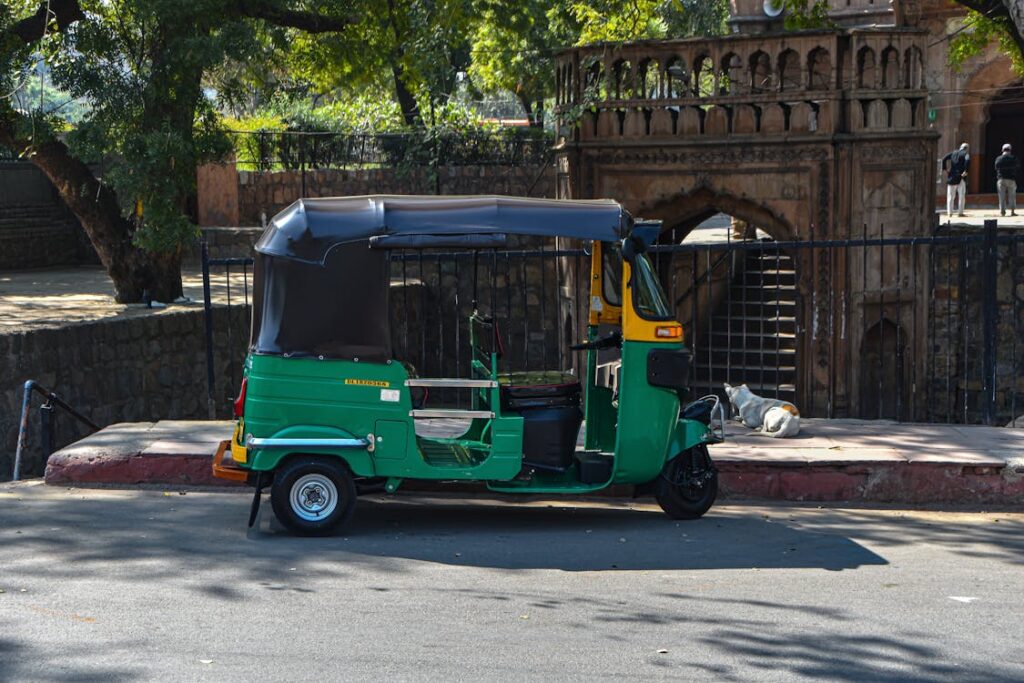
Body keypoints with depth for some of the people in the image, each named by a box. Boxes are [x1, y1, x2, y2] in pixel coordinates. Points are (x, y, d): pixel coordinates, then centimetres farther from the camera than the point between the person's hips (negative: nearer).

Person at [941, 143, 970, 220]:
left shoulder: (953, 153, 13)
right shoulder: (965, 153, 0)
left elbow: (944, 159, 2)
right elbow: (967, 160, -22)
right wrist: (965, 171, -20)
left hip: (952, 177, 3)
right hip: (961, 178, -3)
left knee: (950, 196, 8)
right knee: (961, 196, 7)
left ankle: (949, 213, 3)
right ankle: (960, 212, 4)